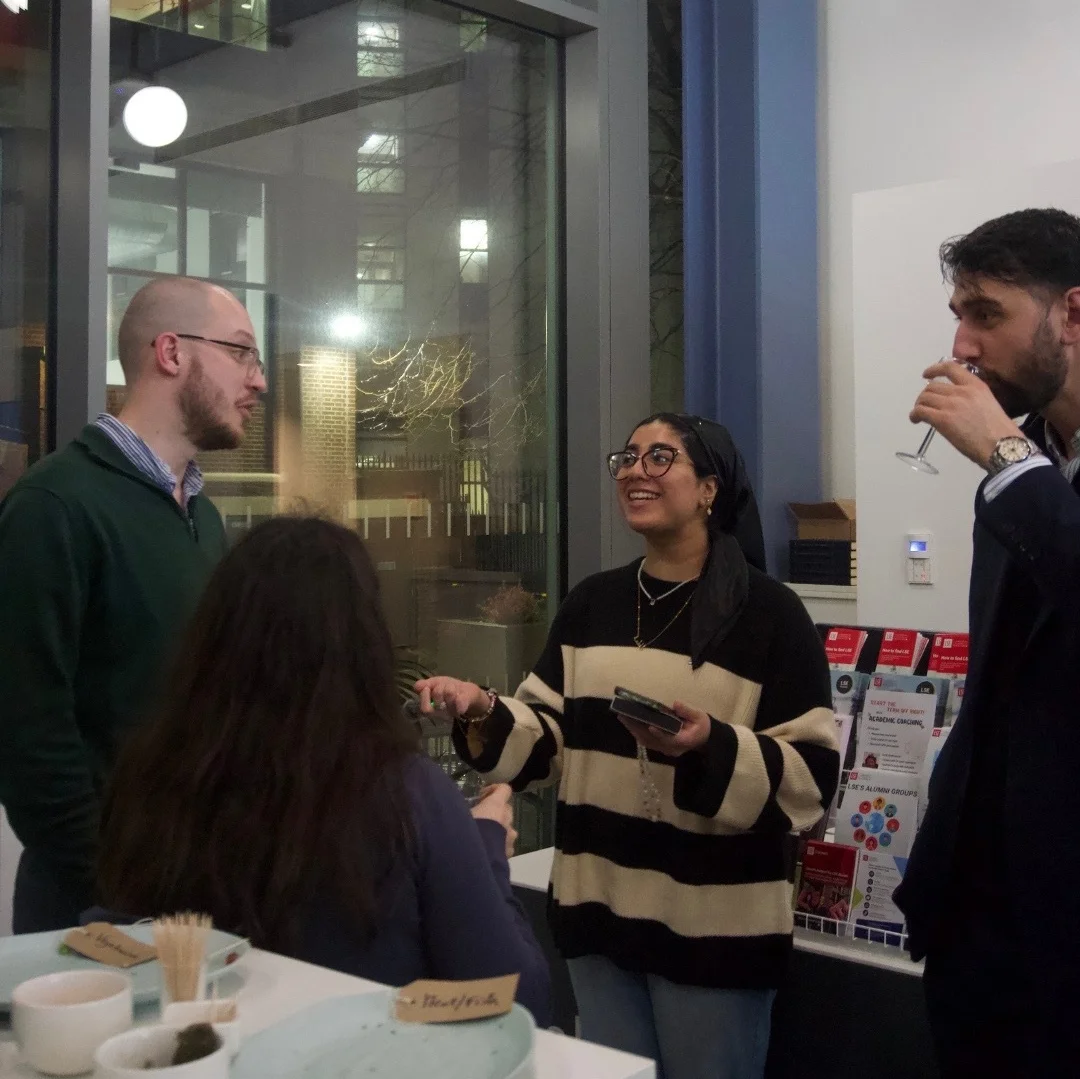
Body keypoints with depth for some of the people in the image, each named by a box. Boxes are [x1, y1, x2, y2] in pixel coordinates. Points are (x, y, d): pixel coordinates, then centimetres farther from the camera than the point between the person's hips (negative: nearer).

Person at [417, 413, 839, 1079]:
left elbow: (812, 778, -13)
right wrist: (482, 713, -11)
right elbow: (548, 739, 8)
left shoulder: (768, 612, -9)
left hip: (713, 926, -5)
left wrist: (712, 748, -28)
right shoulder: (591, 604, 7)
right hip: (598, 911, 5)